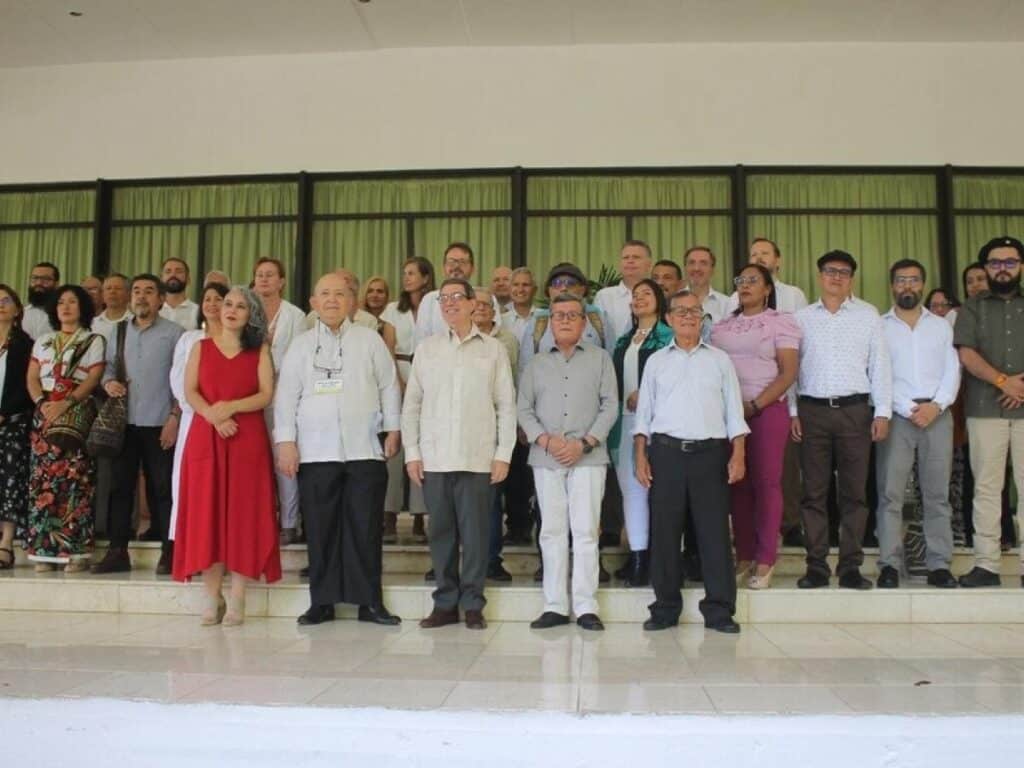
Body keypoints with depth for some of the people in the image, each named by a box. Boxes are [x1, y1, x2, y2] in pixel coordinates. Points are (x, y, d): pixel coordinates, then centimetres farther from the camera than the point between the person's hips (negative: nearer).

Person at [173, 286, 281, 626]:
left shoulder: (260, 350, 10)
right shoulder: (201, 347, 14)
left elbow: (266, 395, -2)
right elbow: (190, 392, 2)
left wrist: (231, 407, -17)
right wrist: (214, 416, -16)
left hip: (248, 439, -1)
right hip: (205, 438, 1)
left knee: (243, 514, -3)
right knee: (205, 513, -1)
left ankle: (237, 599, 2)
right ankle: (212, 598, 6)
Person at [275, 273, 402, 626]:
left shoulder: (370, 340, 8)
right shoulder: (301, 344, 10)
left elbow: (389, 386, 9)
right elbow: (286, 395, 7)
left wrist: (393, 430, 4)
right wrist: (286, 441, -1)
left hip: (365, 450, -1)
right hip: (315, 452, 1)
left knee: (366, 527, 1)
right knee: (320, 528, 4)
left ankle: (369, 601, 9)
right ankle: (322, 601, 13)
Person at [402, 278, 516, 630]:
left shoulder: (493, 349, 5)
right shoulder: (427, 348, 10)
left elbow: (506, 405, 4)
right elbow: (412, 404, 10)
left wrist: (503, 453, -2)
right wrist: (412, 452, 3)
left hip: (477, 458, -2)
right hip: (434, 457, 2)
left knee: (474, 532, 1)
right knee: (441, 531, 6)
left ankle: (472, 604, 12)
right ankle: (445, 602, 16)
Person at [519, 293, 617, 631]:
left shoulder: (600, 358, 8)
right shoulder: (536, 363, 15)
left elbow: (610, 405, 1)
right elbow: (524, 409, 9)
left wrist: (584, 443, -9)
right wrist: (545, 440, -8)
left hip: (588, 457, -2)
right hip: (545, 459, 2)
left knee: (586, 531, -3)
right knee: (552, 531, 4)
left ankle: (586, 606, 3)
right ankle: (555, 605, 10)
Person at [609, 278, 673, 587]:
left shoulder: (669, 337, 0)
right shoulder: (624, 340, 20)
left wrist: (644, 395, -18)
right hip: (624, 419, 6)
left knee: (643, 485, -6)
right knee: (628, 486, 6)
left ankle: (644, 557, 0)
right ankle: (637, 553, 14)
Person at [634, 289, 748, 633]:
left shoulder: (719, 359, 11)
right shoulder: (656, 361, 11)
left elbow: (734, 411, 8)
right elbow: (643, 412, 10)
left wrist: (738, 454, -2)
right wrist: (641, 456, 1)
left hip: (710, 451, 0)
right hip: (666, 451, 1)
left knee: (714, 530, -1)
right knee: (664, 530, 2)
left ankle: (719, 609, 8)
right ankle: (665, 607, 12)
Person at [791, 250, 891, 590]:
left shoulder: (868, 315, 8)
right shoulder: (801, 317, 9)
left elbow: (880, 365, 5)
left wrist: (882, 412, -1)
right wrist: (792, 412, 0)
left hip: (855, 410, 0)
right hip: (812, 410, 0)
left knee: (854, 492, 2)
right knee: (814, 492, 2)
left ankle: (850, 567, 9)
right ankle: (816, 566, 7)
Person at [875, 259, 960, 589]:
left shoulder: (941, 326, 16)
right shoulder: (879, 327, 8)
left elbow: (952, 371, 7)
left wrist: (936, 405, -9)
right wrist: (907, 409, -10)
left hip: (937, 414, 2)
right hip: (896, 416, -2)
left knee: (938, 494, 2)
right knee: (890, 493, -5)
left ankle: (939, 565, 6)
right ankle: (890, 564, -3)